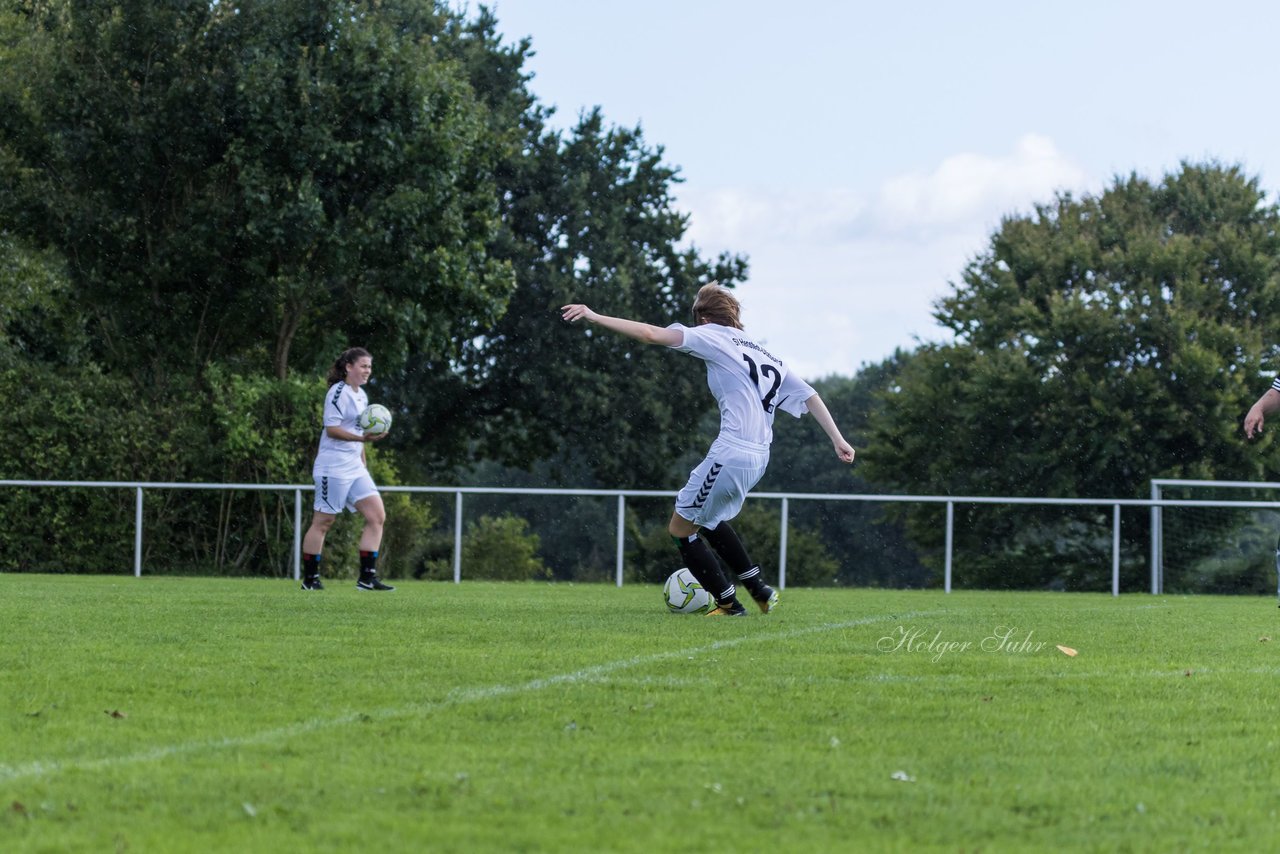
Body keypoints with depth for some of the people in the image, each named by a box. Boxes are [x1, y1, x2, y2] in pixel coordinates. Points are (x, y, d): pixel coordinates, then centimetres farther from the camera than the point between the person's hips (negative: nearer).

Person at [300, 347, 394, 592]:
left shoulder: (361, 395, 17)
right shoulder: (338, 392, -11)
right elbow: (332, 429, -18)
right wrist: (362, 438, -28)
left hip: (354, 467, 9)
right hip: (333, 467, -9)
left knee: (377, 516, -1)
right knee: (323, 522, -3)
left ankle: (367, 578, -1)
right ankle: (309, 579, 4)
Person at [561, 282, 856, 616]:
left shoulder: (713, 336, -1)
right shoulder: (768, 357, 20)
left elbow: (652, 334, -11)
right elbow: (809, 395, 18)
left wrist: (595, 317, -10)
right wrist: (838, 439, 20)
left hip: (730, 454, -8)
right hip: (758, 457, 8)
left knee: (681, 529, 9)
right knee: (708, 520, 30)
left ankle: (729, 603, 12)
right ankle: (761, 591, 28)